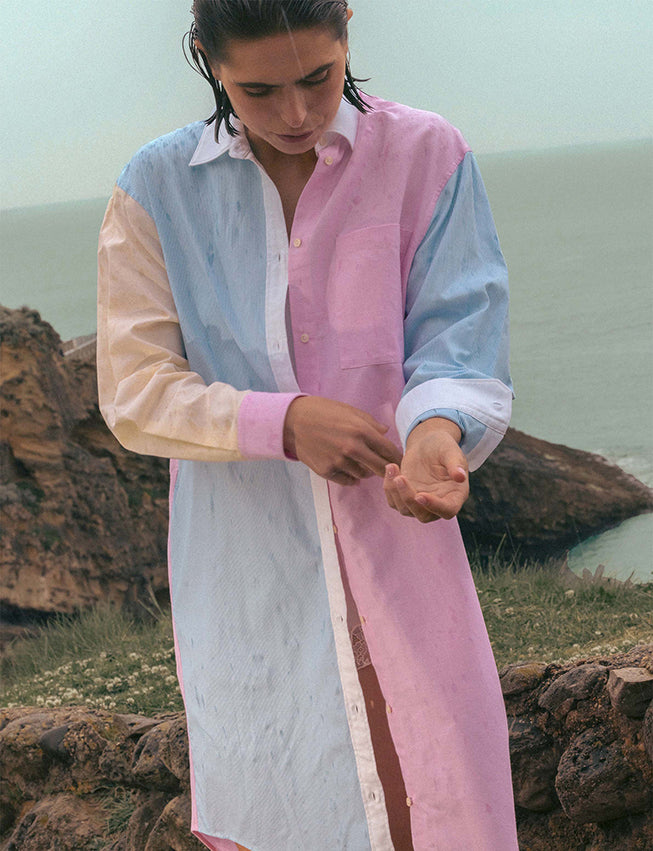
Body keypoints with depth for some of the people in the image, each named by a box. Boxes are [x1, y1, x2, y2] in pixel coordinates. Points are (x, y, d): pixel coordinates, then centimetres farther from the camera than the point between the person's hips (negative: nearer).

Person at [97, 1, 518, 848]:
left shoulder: (427, 157, -4)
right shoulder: (160, 187, -2)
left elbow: (457, 345, -5)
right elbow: (133, 395, -4)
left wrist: (436, 428, -29)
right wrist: (283, 422, -21)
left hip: (396, 568, -1)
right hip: (245, 580, 1)